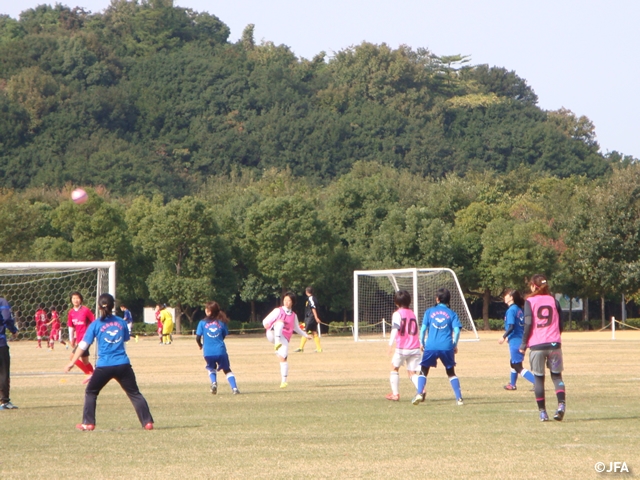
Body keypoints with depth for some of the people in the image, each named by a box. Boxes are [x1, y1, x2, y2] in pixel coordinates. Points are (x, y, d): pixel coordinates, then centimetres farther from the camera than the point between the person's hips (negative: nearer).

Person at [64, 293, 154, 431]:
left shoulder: (96, 325, -1)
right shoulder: (121, 322, 7)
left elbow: (83, 345, -2)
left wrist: (72, 363, 3)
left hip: (104, 366, -2)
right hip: (123, 365, 2)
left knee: (90, 392, 16)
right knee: (135, 393, 10)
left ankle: (88, 423, 11)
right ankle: (147, 422, 3)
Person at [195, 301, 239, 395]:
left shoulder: (202, 323, -2)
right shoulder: (221, 322, 3)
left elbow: (198, 338, -3)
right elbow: (224, 335, 11)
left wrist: (200, 345, 19)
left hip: (208, 352, 0)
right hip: (221, 351, 0)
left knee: (211, 368, 27)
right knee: (227, 370, 15)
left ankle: (214, 382, 0)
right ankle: (234, 388, -2)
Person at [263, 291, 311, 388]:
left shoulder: (294, 315, 16)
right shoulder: (278, 311, 6)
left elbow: (296, 328, 34)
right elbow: (265, 321, 0)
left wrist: (305, 335, 28)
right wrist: (266, 325, -22)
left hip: (284, 339, 3)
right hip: (273, 334, -3)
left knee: (283, 358, -10)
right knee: (280, 322, -33)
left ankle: (284, 381, -1)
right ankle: (277, 344, -53)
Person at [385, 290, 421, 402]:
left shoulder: (397, 314, -3)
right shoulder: (412, 314, 16)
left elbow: (395, 329, -17)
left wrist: (391, 342, -24)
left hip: (402, 347, -5)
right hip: (415, 348, 5)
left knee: (395, 368, 16)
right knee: (412, 372, 5)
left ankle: (395, 394, 12)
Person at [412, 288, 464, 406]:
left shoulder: (429, 312, 7)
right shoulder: (452, 314, 7)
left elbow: (423, 329, 1)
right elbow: (456, 330, -2)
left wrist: (422, 343, 12)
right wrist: (455, 345, 9)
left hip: (431, 347, -1)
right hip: (447, 347, 1)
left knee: (424, 371, 11)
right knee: (451, 373, 14)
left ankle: (419, 393, -9)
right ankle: (459, 398, 6)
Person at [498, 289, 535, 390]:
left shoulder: (511, 310, -14)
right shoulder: (519, 310, 11)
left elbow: (511, 327, -22)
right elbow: (524, 325, 13)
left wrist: (504, 337, -11)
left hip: (515, 341, -9)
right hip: (521, 341, 9)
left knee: (518, 367, -9)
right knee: (513, 363, 28)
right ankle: (512, 384, 44)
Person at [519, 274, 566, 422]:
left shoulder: (530, 301, -1)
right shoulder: (553, 300, 9)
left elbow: (528, 324, -8)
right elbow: (560, 324, 10)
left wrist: (524, 344, -1)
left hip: (537, 345, -2)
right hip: (554, 343, 2)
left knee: (539, 378, 6)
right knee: (556, 375, 7)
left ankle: (542, 412, 5)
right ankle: (561, 404, -16)